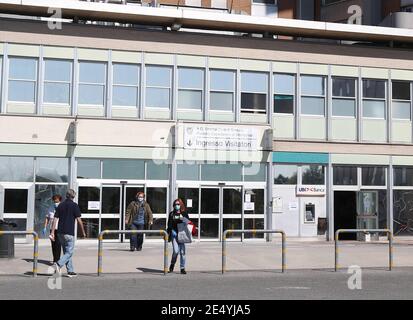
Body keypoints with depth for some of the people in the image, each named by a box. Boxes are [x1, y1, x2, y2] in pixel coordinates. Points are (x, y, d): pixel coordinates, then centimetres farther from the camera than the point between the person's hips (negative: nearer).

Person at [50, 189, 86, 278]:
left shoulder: (60, 205, 9)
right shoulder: (74, 205, -6)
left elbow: (55, 219, 5)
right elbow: (79, 220, -8)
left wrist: (52, 232, 6)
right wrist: (83, 232, 2)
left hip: (60, 233, 6)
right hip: (69, 233, -6)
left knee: (66, 252, 13)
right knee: (69, 252, -1)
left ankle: (70, 271, 14)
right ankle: (59, 264, -22)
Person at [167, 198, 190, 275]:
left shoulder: (184, 213, 9)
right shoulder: (172, 214, 10)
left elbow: (189, 223, 11)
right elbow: (169, 225, 12)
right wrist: (168, 234, 8)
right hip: (174, 232, 0)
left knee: (182, 251, -2)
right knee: (176, 251, -12)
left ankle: (182, 268, 8)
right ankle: (172, 264, 15)